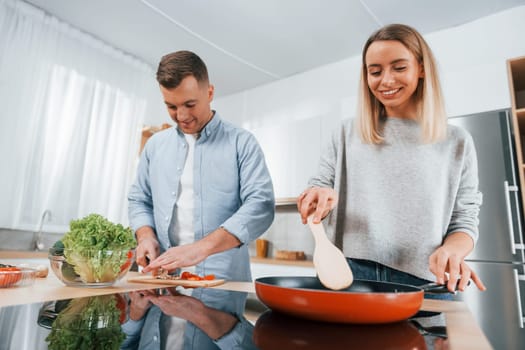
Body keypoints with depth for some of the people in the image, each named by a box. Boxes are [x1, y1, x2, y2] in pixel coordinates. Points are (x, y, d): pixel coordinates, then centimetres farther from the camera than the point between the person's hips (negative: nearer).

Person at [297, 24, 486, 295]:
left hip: (422, 283, 0)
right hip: (350, 274, 1)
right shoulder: (348, 133, 4)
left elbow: (464, 221, 4)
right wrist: (322, 199, -18)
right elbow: (318, 190, 5)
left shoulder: (456, 142, 3)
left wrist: (451, 251, -17)